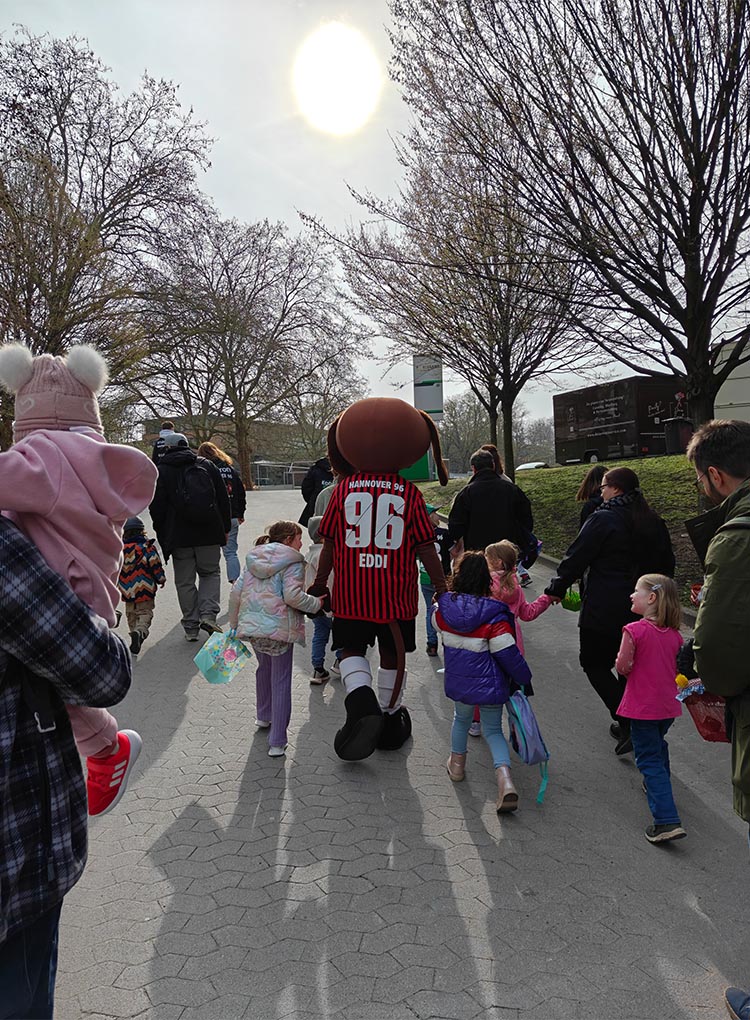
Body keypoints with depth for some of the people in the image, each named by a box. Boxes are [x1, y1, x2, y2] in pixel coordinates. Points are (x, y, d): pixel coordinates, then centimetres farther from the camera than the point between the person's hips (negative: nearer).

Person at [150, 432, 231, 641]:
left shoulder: (161, 471, 1)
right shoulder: (206, 465, 7)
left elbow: (157, 507, -2)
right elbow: (223, 499, 7)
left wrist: (162, 535, 7)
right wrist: (225, 528, 13)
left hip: (179, 536, -1)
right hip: (209, 533, 2)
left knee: (185, 581, 7)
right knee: (210, 573, 16)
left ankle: (191, 627, 10)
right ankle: (208, 614, -3)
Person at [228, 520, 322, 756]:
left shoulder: (253, 559, 14)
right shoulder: (292, 562, -6)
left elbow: (236, 592, 11)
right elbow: (292, 596, -19)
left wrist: (234, 623, 20)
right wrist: (316, 603, -4)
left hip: (252, 626, 7)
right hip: (279, 629, -6)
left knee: (264, 668, 29)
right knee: (280, 682, 2)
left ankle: (264, 716, 46)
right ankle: (277, 742, 3)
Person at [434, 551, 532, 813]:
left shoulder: (444, 608, -9)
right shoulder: (494, 616, -20)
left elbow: (438, 624, 15)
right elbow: (508, 654, -17)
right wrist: (524, 678, -2)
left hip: (458, 682, 2)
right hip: (489, 685, -2)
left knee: (461, 719, 29)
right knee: (493, 730, 15)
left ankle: (457, 762, 43)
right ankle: (505, 778, -1)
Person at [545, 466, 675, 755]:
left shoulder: (603, 520, -14)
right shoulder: (654, 522, 7)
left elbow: (576, 559, -12)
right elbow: (667, 565, 17)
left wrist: (556, 589, 1)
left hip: (605, 610, -7)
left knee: (594, 664, 7)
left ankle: (627, 724, -4)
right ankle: (628, 723, 27)